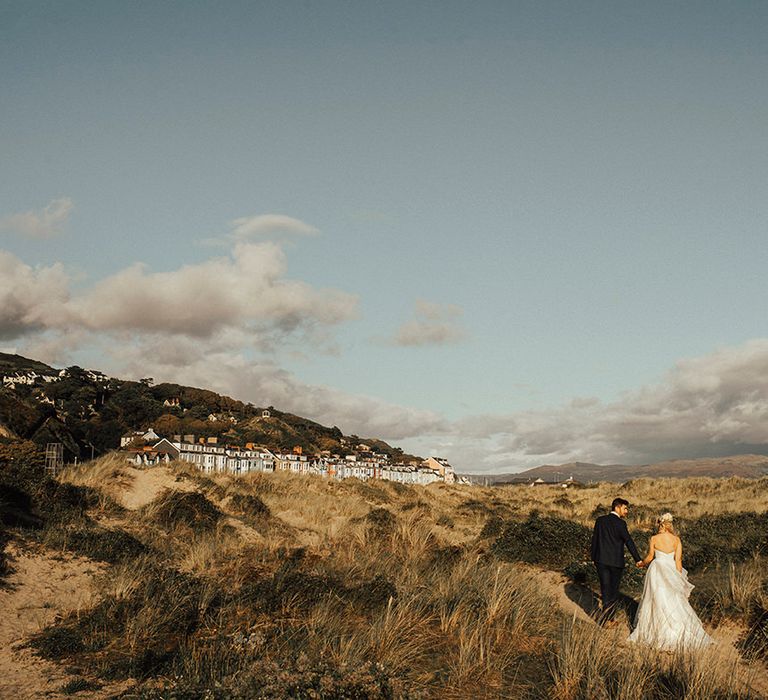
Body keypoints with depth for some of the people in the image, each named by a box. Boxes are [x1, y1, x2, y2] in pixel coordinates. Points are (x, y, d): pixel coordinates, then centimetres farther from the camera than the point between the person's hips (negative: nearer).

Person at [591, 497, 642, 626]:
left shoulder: (600, 520, 4)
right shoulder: (620, 523, -12)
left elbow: (594, 539, 8)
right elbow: (629, 542, -12)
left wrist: (594, 558, 16)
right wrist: (638, 559, -7)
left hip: (601, 561, 4)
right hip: (616, 562, -4)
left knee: (605, 588, 9)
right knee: (613, 590, 10)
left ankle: (605, 617, 7)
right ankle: (609, 619, 14)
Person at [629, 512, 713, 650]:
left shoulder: (654, 539, -7)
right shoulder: (676, 540, -3)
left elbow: (650, 557, 1)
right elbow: (678, 560, -4)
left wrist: (642, 563, 21)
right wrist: (679, 577, 3)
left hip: (657, 571, -2)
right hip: (671, 572, 2)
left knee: (658, 601, 7)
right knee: (674, 601, 9)